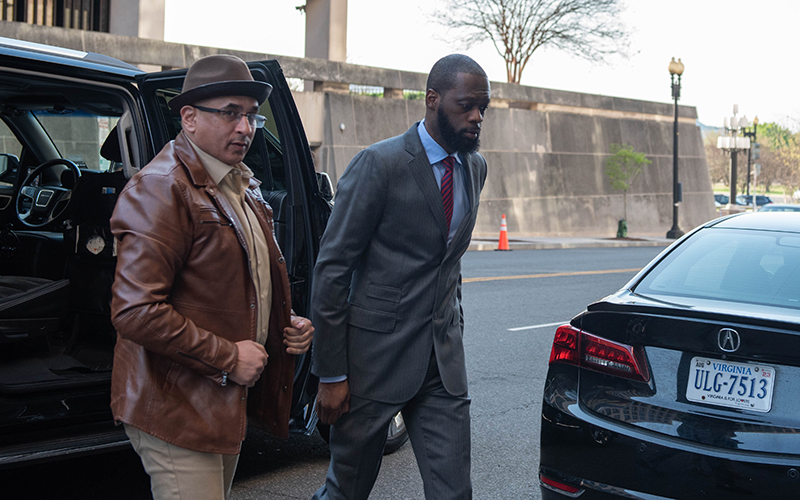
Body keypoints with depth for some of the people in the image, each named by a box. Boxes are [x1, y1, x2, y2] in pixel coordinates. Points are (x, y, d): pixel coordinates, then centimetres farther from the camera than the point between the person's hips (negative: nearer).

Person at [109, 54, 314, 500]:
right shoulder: (161, 190, -17)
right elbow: (135, 312, -25)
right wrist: (227, 358, -20)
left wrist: (287, 323, 8)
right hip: (178, 410, -9)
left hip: (228, 400, 9)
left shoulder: (242, 187, 15)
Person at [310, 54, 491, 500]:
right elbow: (332, 268, -12)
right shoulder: (379, 164, -13)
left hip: (443, 361, 5)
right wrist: (331, 375, -13)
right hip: (376, 352, -5)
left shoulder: (475, 168, 9)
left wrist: (453, 331, 16)